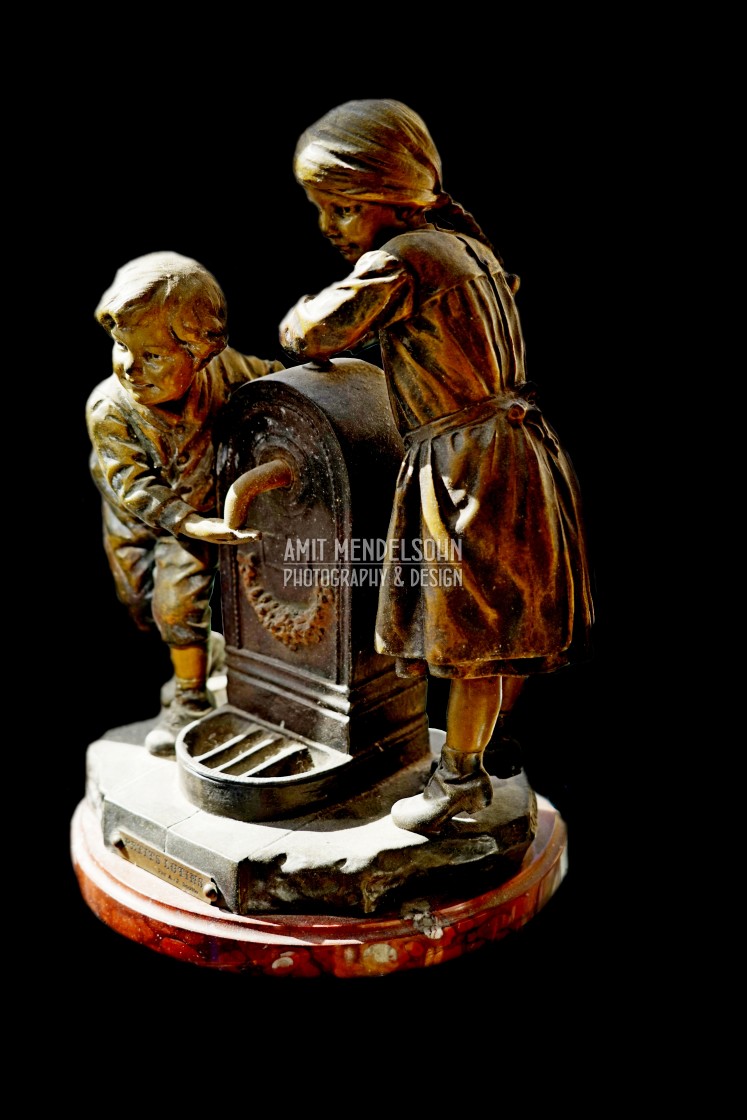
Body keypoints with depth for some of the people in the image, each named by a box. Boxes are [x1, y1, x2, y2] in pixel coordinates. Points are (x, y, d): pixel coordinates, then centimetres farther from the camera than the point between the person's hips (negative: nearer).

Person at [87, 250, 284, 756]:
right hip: (135, 516, 2)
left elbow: (273, 375, -5)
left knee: (178, 600, -11)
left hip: (203, 504, -1)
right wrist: (188, 523, -42)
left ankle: (190, 699, 11)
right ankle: (202, 650, 46)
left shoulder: (223, 371, -26)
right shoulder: (109, 408, -30)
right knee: (144, 604, 16)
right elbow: (135, 486, -31)